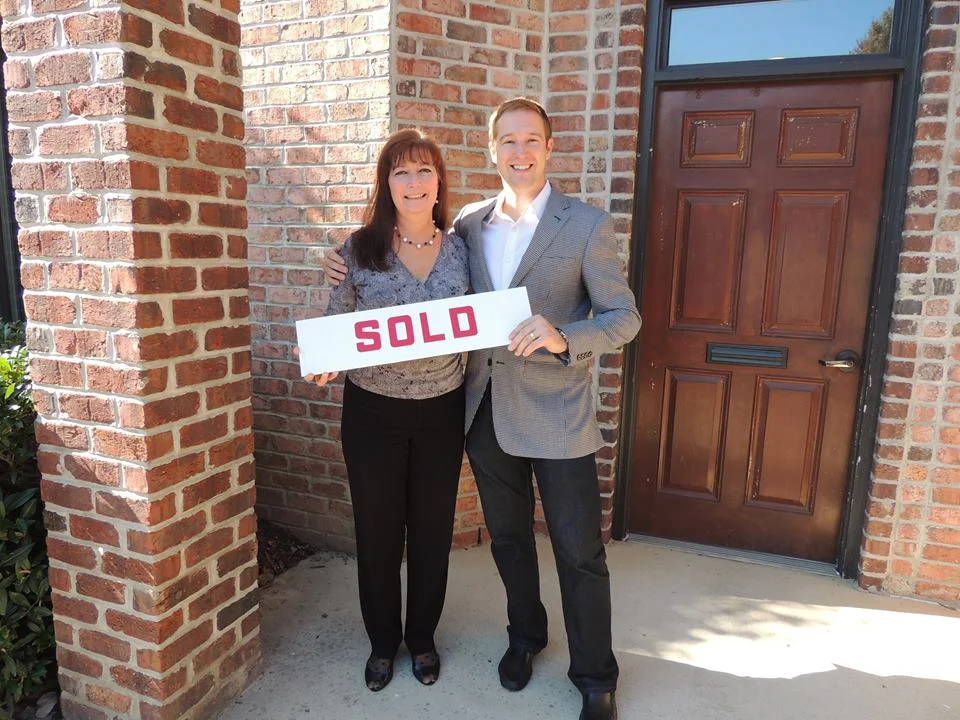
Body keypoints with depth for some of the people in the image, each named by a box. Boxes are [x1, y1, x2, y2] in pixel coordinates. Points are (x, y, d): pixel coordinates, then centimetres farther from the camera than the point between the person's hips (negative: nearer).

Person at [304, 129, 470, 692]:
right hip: (373, 412, -1)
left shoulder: (461, 249, 1)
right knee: (378, 533, 13)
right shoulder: (360, 248, -5)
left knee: (432, 531, 15)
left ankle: (422, 637, 40)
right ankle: (383, 640, 39)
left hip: (441, 411, 2)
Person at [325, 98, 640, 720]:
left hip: (556, 415, -4)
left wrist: (562, 337, -25)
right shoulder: (470, 222, 6)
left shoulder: (587, 226, -7)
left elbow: (625, 318, -6)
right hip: (487, 411, 4)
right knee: (508, 537, 20)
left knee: (579, 553, 7)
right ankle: (525, 634, 46)